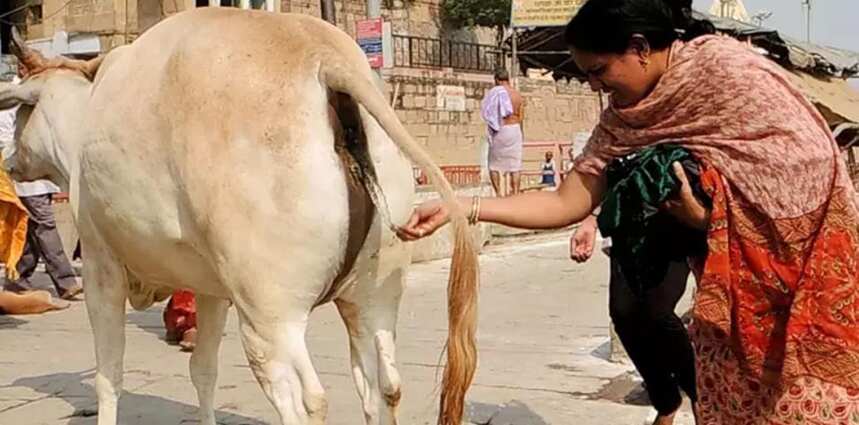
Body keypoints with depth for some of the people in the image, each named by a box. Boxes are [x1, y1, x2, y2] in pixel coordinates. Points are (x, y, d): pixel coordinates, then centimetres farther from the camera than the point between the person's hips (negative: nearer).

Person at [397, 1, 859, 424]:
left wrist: (705, 218, -18)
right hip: (732, 274, 6)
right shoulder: (622, 119, -3)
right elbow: (566, 203, -4)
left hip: (808, 259, -5)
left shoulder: (730, 70, -21)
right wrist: (460, 207, -13)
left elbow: (810, 172, -17)